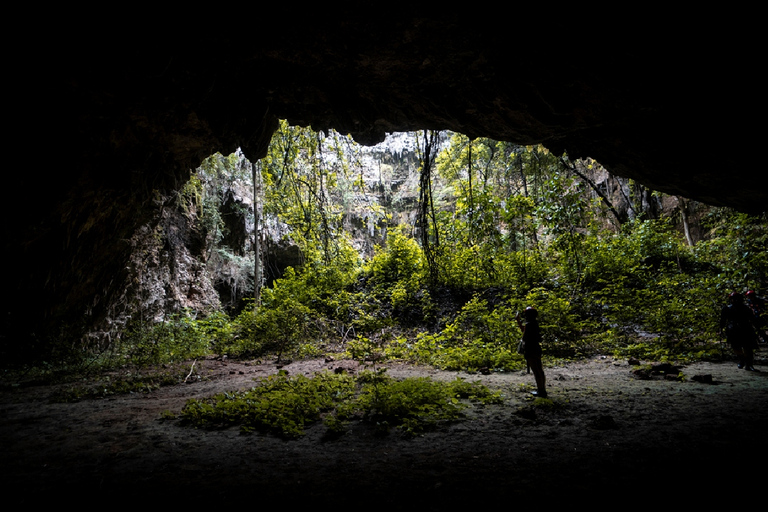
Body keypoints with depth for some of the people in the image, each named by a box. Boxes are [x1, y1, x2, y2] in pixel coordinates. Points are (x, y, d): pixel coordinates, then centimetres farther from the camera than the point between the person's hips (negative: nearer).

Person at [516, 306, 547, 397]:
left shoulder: (529, 324, -17)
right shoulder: (535, 323, 12)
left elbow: (524, 337, -18)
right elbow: (523, 329, 27)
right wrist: (518, 320, 33)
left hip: (531, 350, -9)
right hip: (537, 349, 10)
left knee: (536, 371, -4)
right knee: (539, 370, 15)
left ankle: (541, 391, 1)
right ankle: (542, 390, 24)